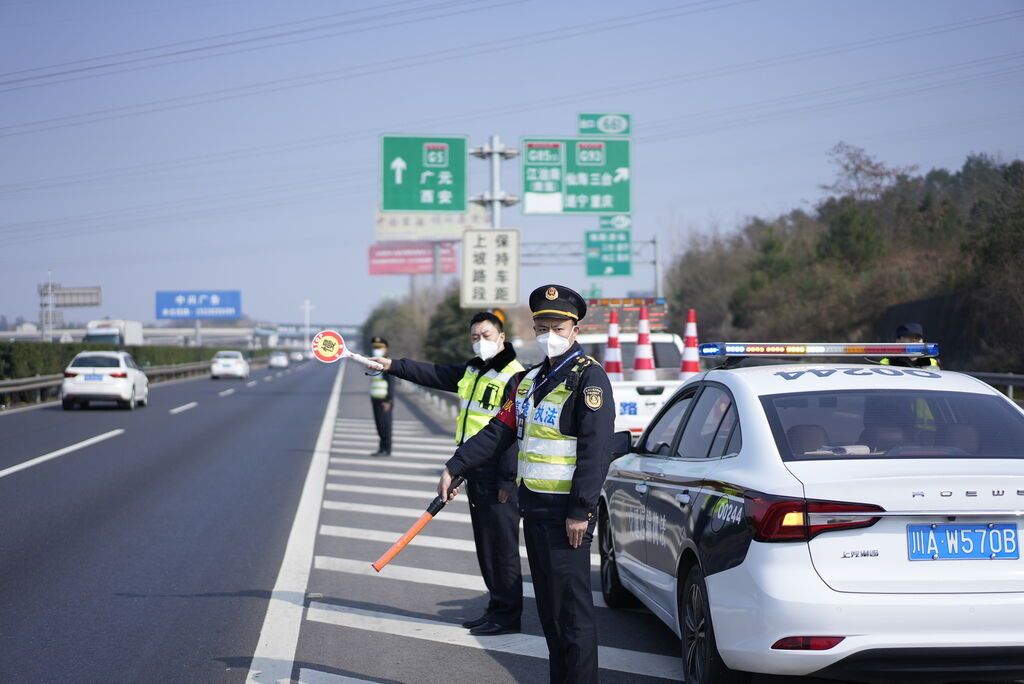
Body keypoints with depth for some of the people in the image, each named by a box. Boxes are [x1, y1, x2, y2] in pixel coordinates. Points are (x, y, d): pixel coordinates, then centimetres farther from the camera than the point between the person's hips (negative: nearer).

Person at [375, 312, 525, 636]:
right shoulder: (472, 370, 14)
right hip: (474, 469, 10)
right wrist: (393, 366, 18)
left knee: (502, 545, -5)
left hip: (497, 472, -10)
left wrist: (508, 480, -21)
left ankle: (508, 615, 0)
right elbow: (434, 374, 24)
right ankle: (497, 608, 21)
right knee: (485, 544, 14)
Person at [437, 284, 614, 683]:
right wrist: (454, 468, 11)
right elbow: (499, 432, 18)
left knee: (572, 609, -6)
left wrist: (580, 512, -22)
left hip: (566, 513, -9)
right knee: (548, 606, 14)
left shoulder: (588, 378, -11)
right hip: (534, 509, 9)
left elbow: (596, 450, -18)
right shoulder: (529, 380, 16)